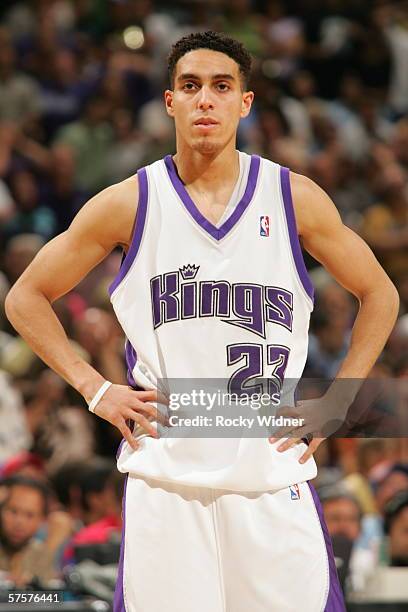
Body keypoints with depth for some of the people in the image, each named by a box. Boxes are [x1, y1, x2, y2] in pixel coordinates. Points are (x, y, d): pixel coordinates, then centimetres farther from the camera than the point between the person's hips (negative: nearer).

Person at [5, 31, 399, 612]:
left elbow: (379, 295, 16)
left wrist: (335, 404, 7)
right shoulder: (129, 203, 2)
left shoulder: (295, 198, 4)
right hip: (163, 477, -1)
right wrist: (95, 389, 2)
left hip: (273, 473, 1)